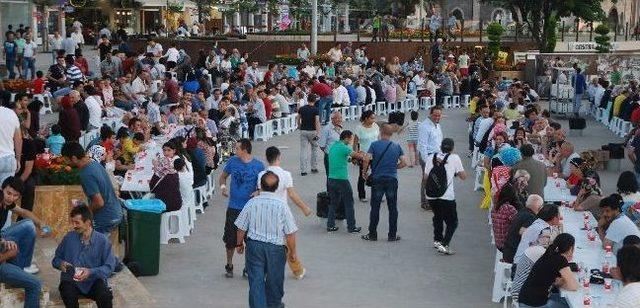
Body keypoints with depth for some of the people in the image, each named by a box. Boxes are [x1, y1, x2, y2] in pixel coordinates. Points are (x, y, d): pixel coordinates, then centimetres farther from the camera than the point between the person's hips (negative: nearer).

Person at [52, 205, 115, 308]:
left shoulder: (102, 240, -2)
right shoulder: (69, 237, 4)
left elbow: (109, 267, -5)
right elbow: (56, 258, 16)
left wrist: (91, 272, -21)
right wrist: (60, 264, -8)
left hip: (94, 281, -1)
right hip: (71, 281, 1)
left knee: (105, 295, -33)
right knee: (68, 293, -34)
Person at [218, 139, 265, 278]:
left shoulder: (258, 166, -6)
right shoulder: (233, 161, 0)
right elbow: (223, 176, 13)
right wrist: (223, 187, -7)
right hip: (233, 207, 2)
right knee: (230, 240, 7)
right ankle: (229, 266, 26)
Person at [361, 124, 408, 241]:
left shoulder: (374, 145, -6)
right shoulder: (397, 146, 2)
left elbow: (366, 160, -14)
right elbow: (404, 163, 0)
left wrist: (364, 172, 2)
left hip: (377, 179, -2)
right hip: (392, 180, 2)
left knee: (375, 208, 6)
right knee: (393, 208, 8)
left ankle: (372, 234, 10)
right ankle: (392, 235, 11)